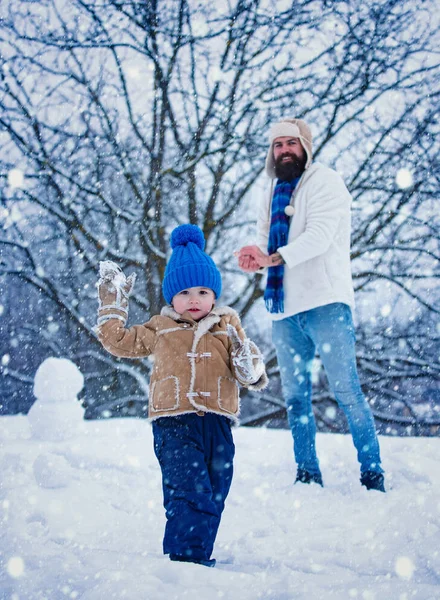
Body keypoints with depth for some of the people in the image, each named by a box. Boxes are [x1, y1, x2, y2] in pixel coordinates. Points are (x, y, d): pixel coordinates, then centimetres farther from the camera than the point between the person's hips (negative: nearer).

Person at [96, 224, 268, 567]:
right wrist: (113, 301, 22)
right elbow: (118, 340, 22)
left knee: (214, 496, 8)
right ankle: (184, 556, -9)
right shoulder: (160, 330, 11)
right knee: (190, 493, -15)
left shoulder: (228, 327, 10)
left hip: (216, 422, 3)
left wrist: (251, 369, -14)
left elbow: (249, 365, 10)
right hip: (174, 423, -2)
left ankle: (198, 555, 21)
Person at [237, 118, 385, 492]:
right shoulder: (274, 194, 21)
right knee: (295, 395, 8)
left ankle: (373, 475, -3)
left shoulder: (325, 182, -2)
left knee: (346, 390, -9)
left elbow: (319, 235, -15)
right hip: (284, 308, 7)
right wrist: (255, 256, -10)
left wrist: (273, 258, -26)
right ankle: (308, 475, 16)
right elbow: (266, 240, 15)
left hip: (325, 301, -7)